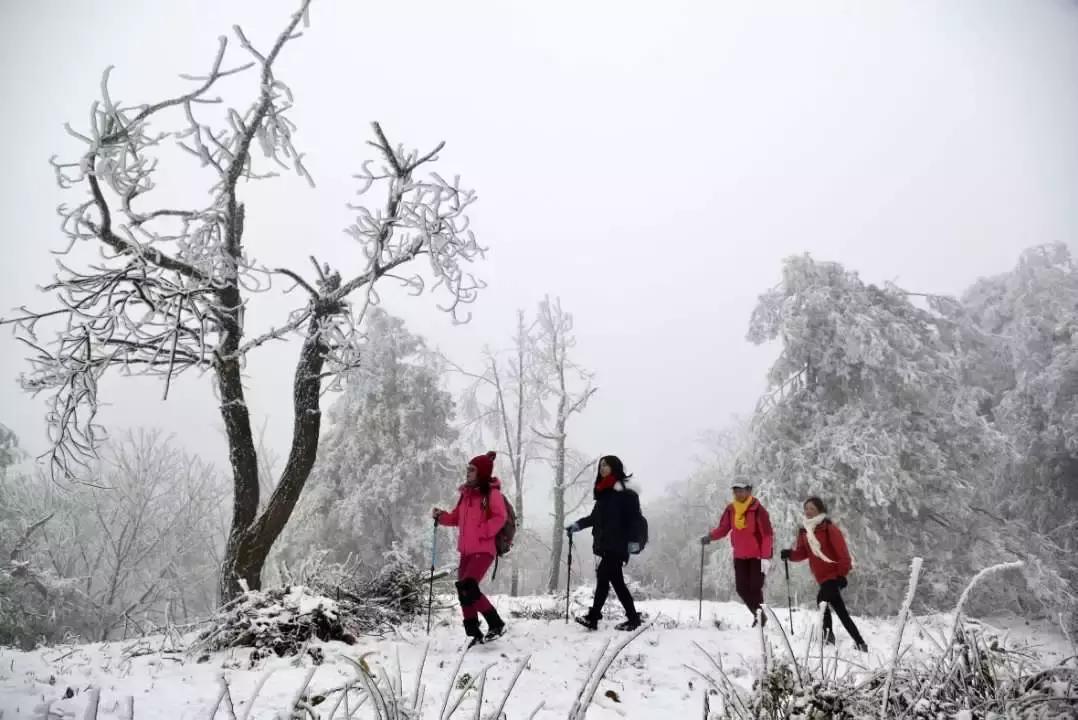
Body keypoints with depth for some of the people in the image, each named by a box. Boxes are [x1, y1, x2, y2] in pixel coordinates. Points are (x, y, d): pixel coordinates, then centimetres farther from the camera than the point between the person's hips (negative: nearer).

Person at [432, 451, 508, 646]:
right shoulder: (467, 493, 14)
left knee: (467, 588, -19)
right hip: (466, 550, 8)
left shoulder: (492, 493, -7)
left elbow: (500, 518, -17)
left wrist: (481, 532, -22)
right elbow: (457, 518, 20)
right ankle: (474, 633, 18)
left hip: (483, 550, -8)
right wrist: (441, 516, 4)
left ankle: (495, 623, -4)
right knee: (464, 592, 7)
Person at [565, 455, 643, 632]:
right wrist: (578, 525, 8)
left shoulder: (625, 493, -7)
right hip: (606, 544, 8)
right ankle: (633, 617, 16)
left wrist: (633, 540, -18)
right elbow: (596, 517, 19)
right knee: (615, 579, 9)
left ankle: (593, 617, -9)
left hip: (617, 544, -8)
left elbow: (634, 518, -12)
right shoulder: (604, 492, 16)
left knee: (603, 575, -12)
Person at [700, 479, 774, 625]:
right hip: (740, 556, 5)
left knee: (755, 588, -8)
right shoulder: (731, 509, -1)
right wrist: (710, 537, -15)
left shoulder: (757, 509, -16)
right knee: (742, 589, 4)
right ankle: (757, 614, 24)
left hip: (757, 556, -5)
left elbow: (767, 535, -16)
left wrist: (766, 557, -21)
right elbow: (723, 528, 4)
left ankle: (761, 615, 12)